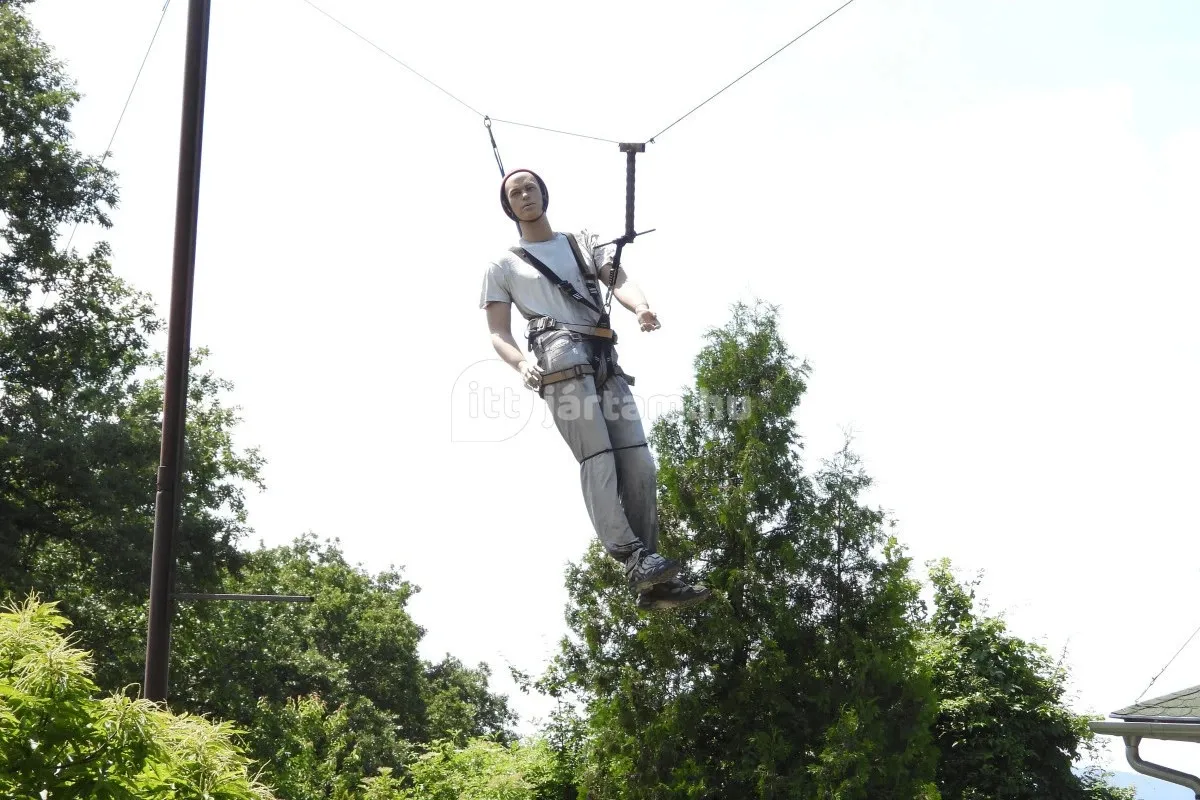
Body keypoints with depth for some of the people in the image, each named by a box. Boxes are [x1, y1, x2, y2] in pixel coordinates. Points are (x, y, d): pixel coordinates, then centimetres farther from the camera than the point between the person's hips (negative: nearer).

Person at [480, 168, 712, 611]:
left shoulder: (583, 243, 27)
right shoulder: (504, 267, 20)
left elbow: (618, 279, 9)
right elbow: (498, 334, 11)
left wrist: (640, 306, -16)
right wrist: (522, 363, -13)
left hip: (605, 362, 4)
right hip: (561, 359, -3)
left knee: (638, 463, -10)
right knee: (597, 458, -23)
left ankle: (652, 583, -12)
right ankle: (635, 559, -37)